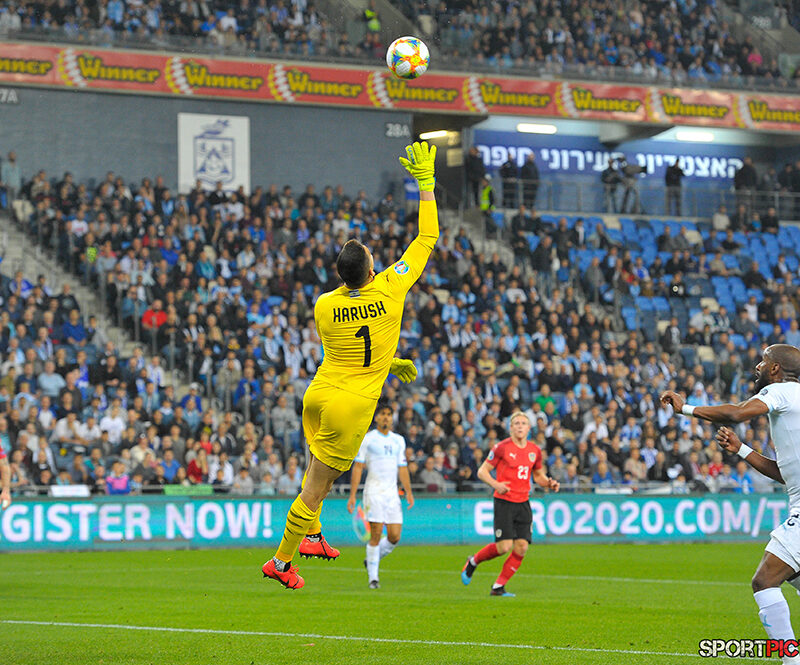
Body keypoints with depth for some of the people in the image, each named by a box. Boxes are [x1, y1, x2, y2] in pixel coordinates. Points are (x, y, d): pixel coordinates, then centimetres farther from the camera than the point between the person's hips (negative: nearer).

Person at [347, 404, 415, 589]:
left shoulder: (399, 440, 15)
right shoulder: (367, 439, 2)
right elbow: (358, 467, 0)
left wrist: (408, 492, 7)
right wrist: (352, 495, -6)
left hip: (392, 493, 4)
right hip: (373, 491, -4)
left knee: (395, 536, -4)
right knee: (376, 535, -10)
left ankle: (371, 560, 21)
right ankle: (373, 577, -2)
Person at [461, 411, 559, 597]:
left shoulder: (535, 450, 8)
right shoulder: (502, 447, -7)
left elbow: (538, 476, 22)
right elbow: (482, 471, -3)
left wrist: (549, 483, 1)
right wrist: (496, 484, -21)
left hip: (523, 503, 5)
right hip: (504, 501, -5)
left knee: (521, 548, -5)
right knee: (504, 547, -13)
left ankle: (498, 587, 6)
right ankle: (473, 562, 15)